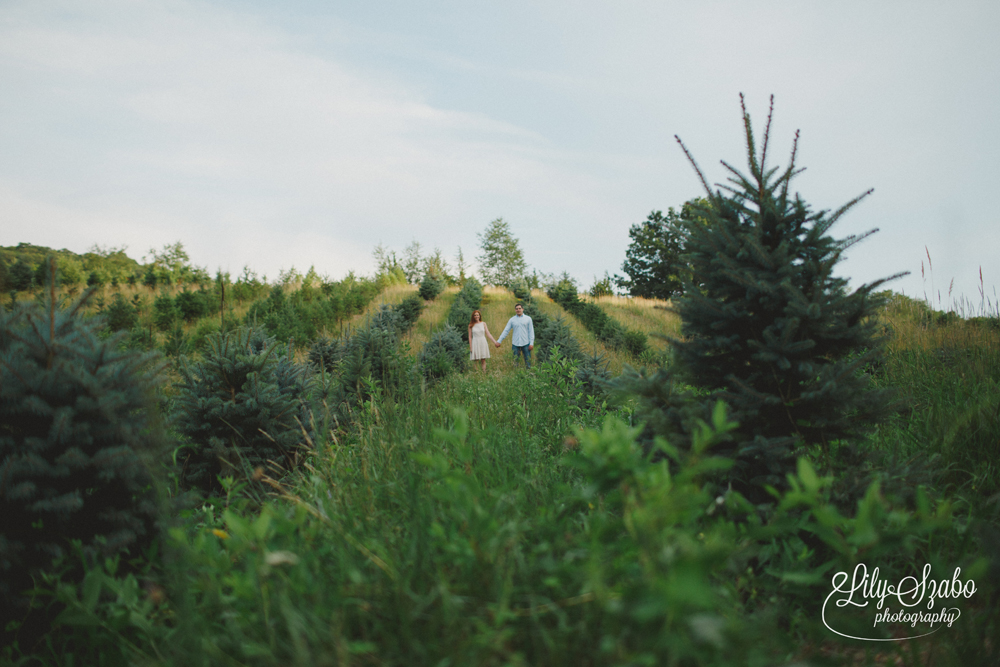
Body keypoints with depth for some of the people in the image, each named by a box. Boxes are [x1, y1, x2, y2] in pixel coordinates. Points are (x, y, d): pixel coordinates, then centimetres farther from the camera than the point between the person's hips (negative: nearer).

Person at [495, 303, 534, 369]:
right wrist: (499, 341, 1)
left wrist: (531, 343, -5)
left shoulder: (528, 318, 5)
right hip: (515, 344, 1)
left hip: (525, 344, -1)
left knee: (528, 362, -2)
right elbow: (506, 331, 8)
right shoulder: (512, 320, 8)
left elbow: (531, 331, 3)